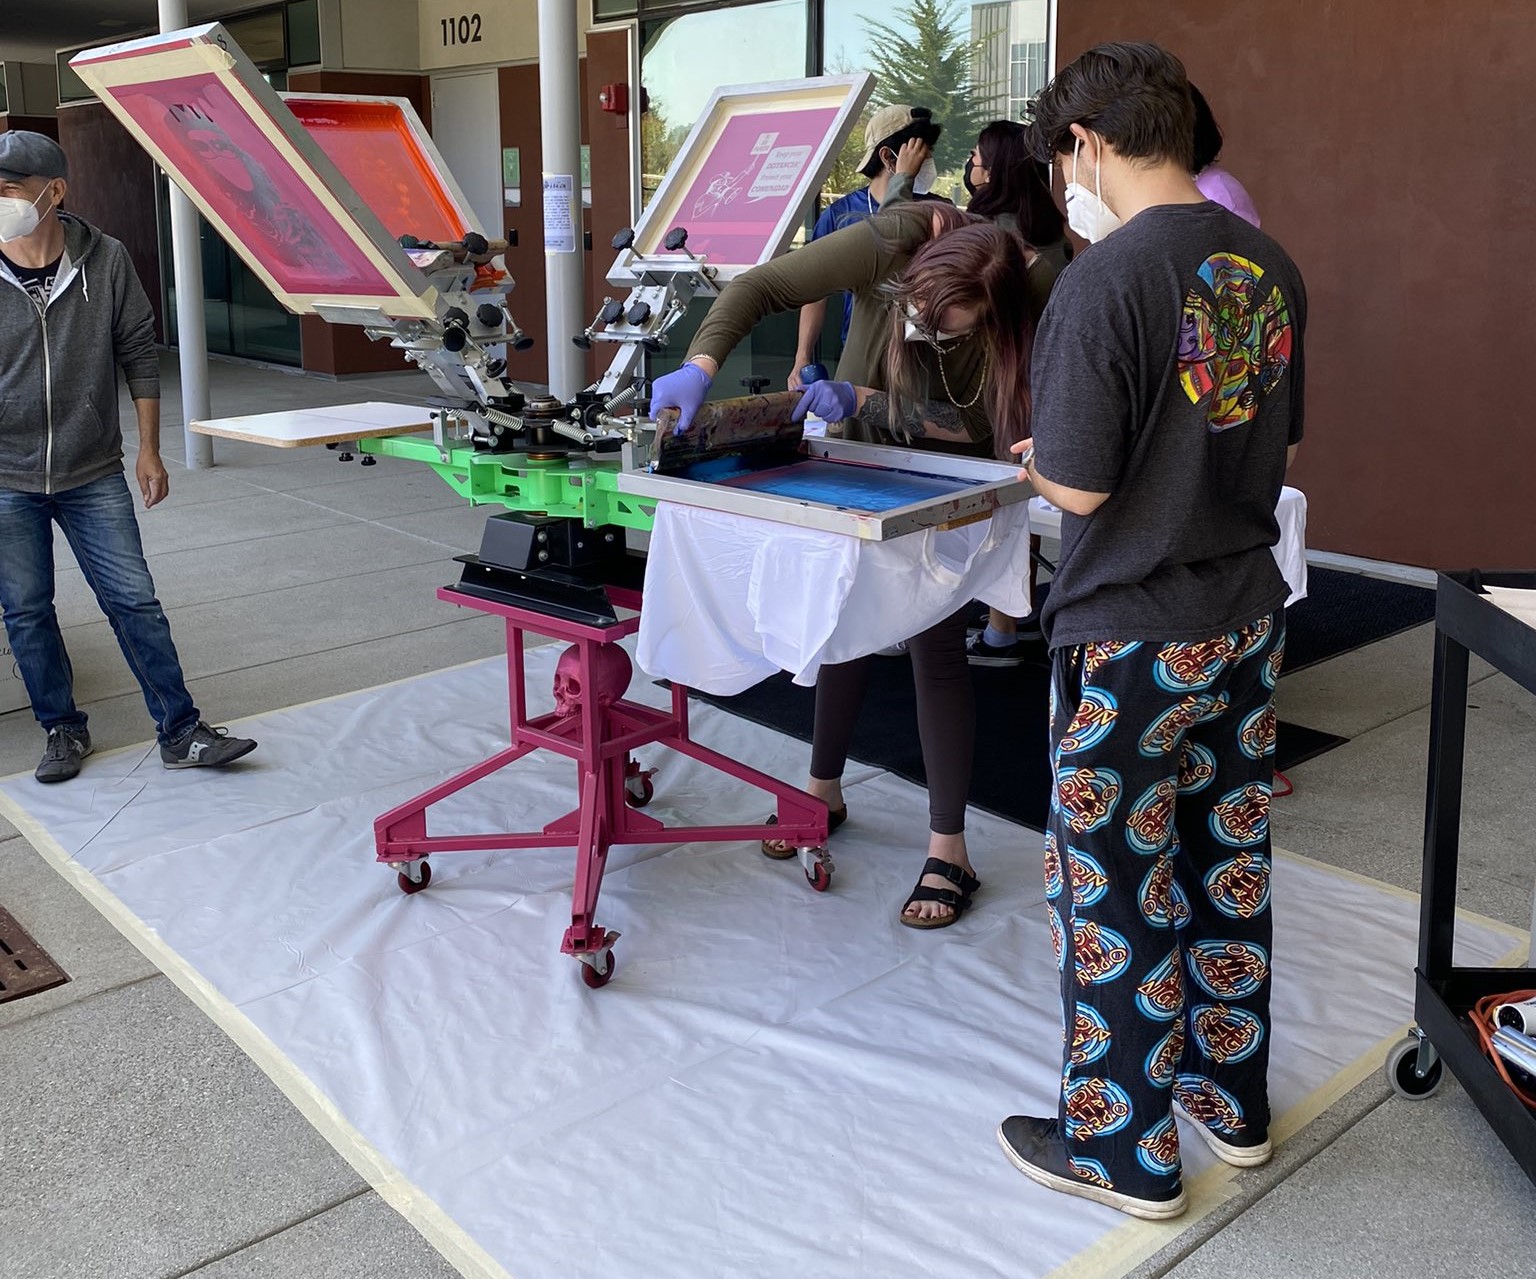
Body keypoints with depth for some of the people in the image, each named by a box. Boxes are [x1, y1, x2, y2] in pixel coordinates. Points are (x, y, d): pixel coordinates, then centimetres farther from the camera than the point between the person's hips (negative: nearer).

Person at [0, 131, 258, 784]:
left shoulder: (106, 262, -5)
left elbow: (139, 354, 4)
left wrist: (148, 450, 3)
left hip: (94, 476, 0)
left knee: (134, 602, 1)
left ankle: (181, 731, 10)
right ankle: (63, 730, 26)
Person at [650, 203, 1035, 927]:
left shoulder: (1018, 304, -30)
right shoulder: (888, 246, -29)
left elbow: (971, 423, -26)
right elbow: (759, 288, -27)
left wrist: (863, 400, -36)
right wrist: (699, 367, -42)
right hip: (861, 456, 3)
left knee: (936, 649, -7)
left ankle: (948, 852, 3)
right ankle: (825, 792, 32)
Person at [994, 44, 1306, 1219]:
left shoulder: (1105, 281, -20)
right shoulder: (1270, 266, 3)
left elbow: (1079, 488, -19)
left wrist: (1040, 459, 1)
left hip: (1135, 639, -7)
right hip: (1247, 617, 8)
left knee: (1117, 896, 7)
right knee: (1228, 867, 20)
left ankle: (1127, 1154, 22)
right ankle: (1233, 1100, 37)